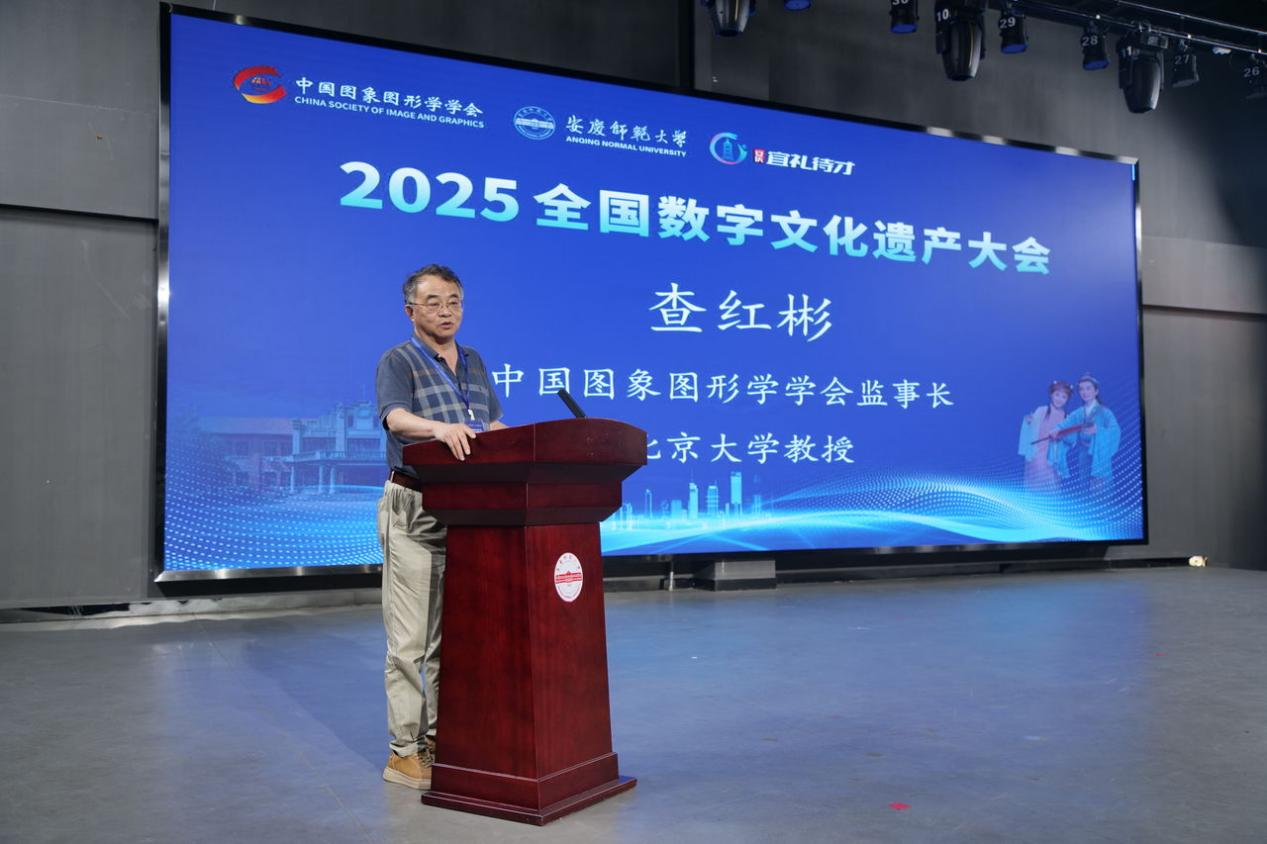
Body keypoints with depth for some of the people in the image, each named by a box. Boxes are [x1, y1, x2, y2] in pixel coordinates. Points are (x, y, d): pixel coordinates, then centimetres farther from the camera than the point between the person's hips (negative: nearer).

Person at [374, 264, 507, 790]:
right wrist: (440, 428, -40)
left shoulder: (474, 363, 18)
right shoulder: (398, 362, -2)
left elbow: (493, 428, 16)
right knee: (412, 637, -4)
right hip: (414, 509, -6)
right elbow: (396, 418, -21)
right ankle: (405, 751, 3)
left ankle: (441, 738, 21)